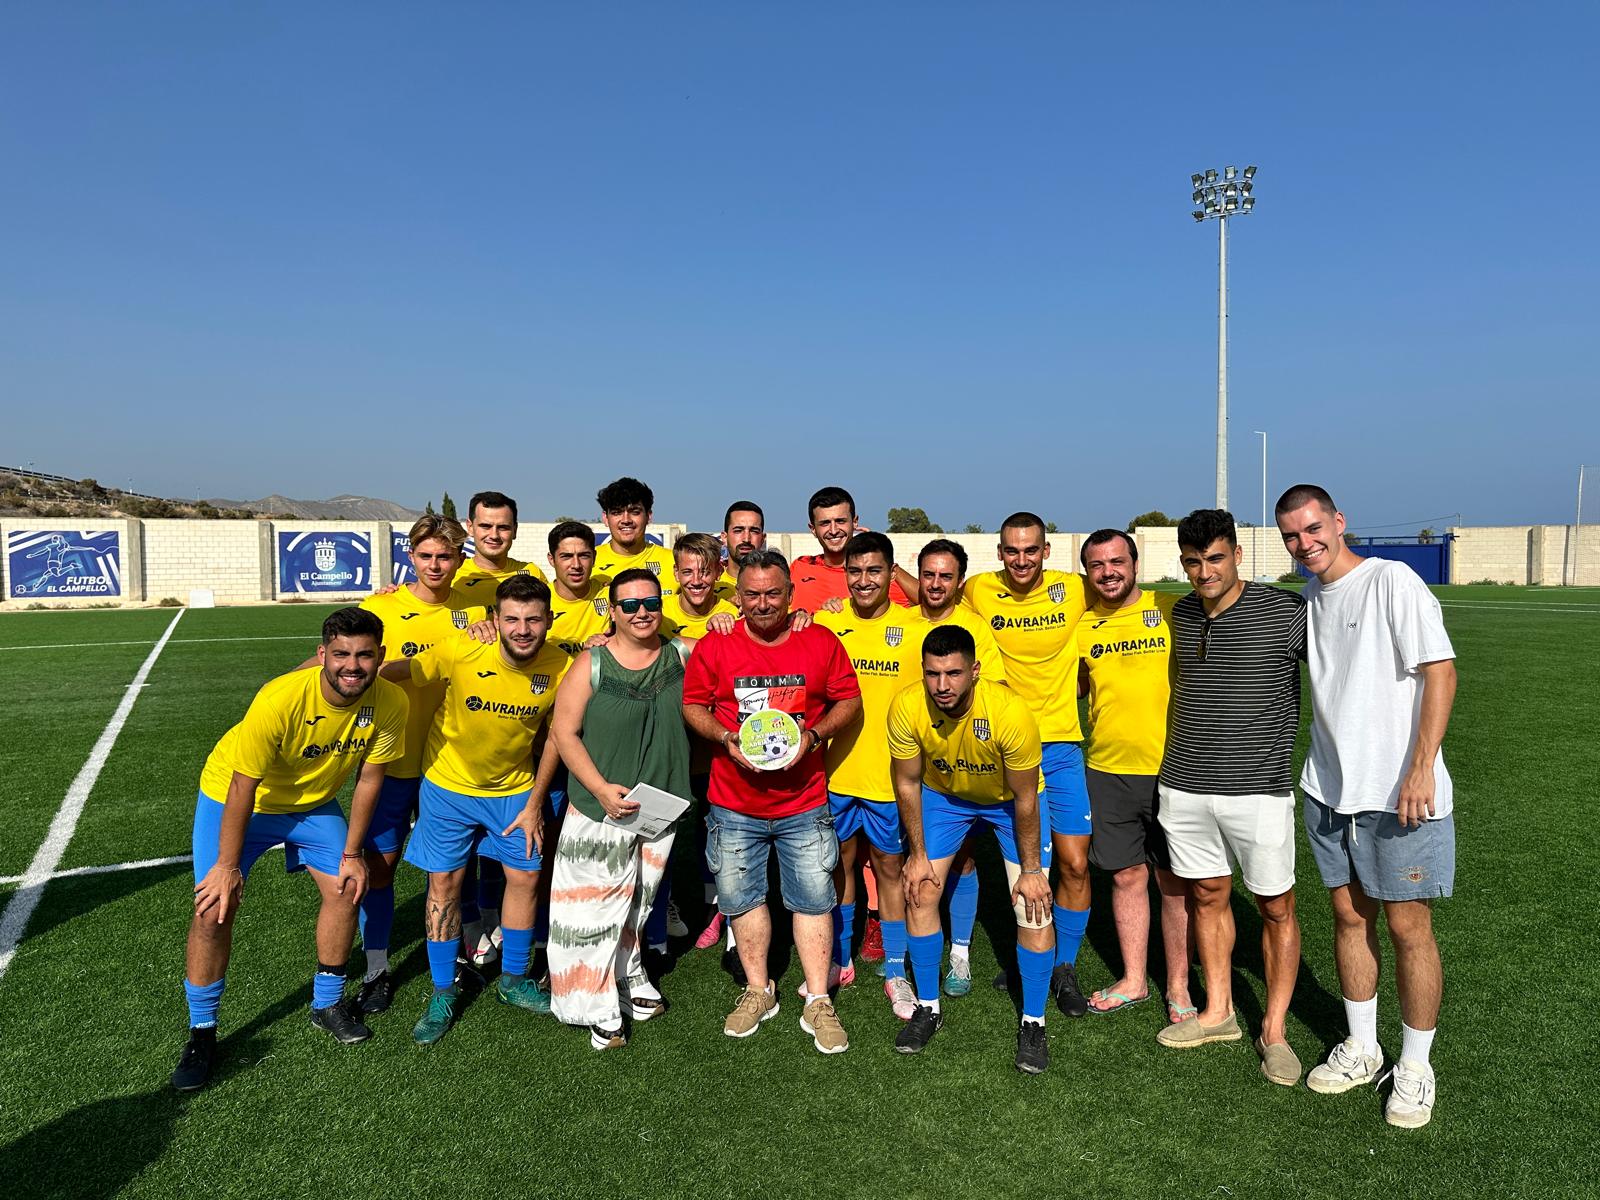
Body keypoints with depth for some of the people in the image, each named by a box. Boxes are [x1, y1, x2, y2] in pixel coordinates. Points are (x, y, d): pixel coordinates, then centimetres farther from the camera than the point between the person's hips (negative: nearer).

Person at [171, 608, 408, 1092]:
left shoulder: (390, 703, -25)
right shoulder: (280, 701, -37)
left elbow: (369, 777, -10)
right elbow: (243, 787, -26)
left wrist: (351, 853, -4)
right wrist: (227, 865, -18)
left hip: (313, 801, 4)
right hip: (234, 797, -4)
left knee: (346, 887, 1)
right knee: (215, 909, -9)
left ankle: (327, 1002, 25)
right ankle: (201, 1032, 12)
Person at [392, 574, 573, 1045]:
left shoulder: (561, 668, -19)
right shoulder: (461, 652, -27)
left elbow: (556, 736, -5)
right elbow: (398, 671, -14)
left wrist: (535, 803, -3)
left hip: (515, 788, 2)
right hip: (449, 784, -2)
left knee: (525, 876, 8)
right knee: (444, 883, 5)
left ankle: (513, 981, 31)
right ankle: (443, 993, 24)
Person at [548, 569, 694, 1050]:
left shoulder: (683, 654, 0)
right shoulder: (592, 664, -10)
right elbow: (563, 731, -10)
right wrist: (602, 789, -18)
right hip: (600, 809, -3)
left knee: (638, 902, 20)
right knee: (598, 905, 2)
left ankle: (630, 979, 41)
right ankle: (601, 1010, 18)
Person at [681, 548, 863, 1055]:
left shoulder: (821, 642, -4)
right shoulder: (714, 646, -4)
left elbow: (849, 699, 3)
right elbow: (693, 704, 3)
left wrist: (813, 735, -14)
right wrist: (727, 739, -14)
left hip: (804, 803, -1)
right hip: (735, 804, 1)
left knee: (813, 898, 5)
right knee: (741, 896, 12)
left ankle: (817, 1003, 19)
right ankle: (758, 991, 32)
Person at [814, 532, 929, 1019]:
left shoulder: (915, 628, -6)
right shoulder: (824, 625, -1)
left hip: (891, 773, -2)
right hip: (835, 770, 2)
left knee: (889, 867, 10)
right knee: (839, 864, 15)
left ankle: (895, 973, 25)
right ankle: (839, 961, 33)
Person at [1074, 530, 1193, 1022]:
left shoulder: (1172, 610, -6)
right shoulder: (1081, 625, 5)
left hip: (1170, 768, -3)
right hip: (1107, 770, 3)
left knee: (1174, 882, 7)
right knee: (1127, 876, 14)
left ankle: (1178, 986, 23)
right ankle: (1133, 980, 29)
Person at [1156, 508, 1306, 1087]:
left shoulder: (1287, 612, -11)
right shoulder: (1181, 614, 6)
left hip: (1260, 789, -4)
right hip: (1186, 788, 5)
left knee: (1276, 908, 6)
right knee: (1207, 895, 14)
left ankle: (1274, 1029, 22)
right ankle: (1217, 1012, 30)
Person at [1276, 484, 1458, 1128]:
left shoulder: (1392, 581, -11)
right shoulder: (1306, 598, 9)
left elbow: (1441, 672, -16)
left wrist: (1420, 768, -22)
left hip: (1400, 795, -6)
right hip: (1329, 790, 6)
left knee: (1407, 927, 3)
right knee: (1349, 916, 14)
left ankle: (1415, 1068, 20)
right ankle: (1362, 1050, 29)